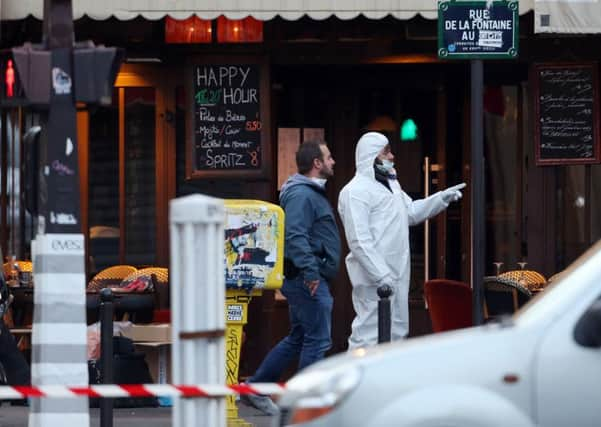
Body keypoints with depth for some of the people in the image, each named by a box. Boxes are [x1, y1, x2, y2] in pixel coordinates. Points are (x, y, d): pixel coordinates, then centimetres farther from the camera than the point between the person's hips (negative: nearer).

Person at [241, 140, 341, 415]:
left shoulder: (312, 193, 20)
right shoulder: (302, 195, -15)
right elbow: (296, 236, -26)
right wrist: (310, 271, -31)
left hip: (310, 279, 11)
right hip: (309, 279, -11)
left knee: (298, 339, 16)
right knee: (318, 340, -6)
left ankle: (256, 388, 19)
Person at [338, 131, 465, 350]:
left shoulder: (389, 183, 17)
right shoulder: (355, 191, -14)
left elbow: (411, 211, 28)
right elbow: (359, 241, -21)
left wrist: (442, 198, 14)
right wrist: (381, 276, -25)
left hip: (397, 274, 10)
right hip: (374, 277, -10)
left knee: (397, 330, 15)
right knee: (369, 332, -10)